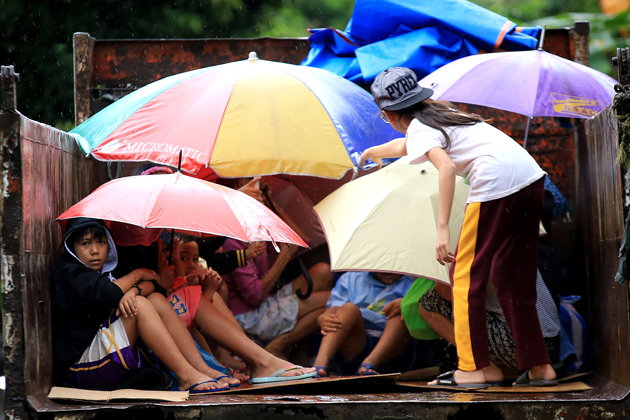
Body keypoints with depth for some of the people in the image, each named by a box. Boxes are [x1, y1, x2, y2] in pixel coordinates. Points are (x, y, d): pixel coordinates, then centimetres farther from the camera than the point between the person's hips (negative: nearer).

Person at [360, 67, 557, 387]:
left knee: (465, 274, 2)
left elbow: (446, 166, -18)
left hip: (496, 183, -9)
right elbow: (404, 146, 49)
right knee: (514, 277, 16)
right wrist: (373, 152, 69)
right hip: (531, 177, 9)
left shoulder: (418, 128, 1)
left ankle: (471, 369, -2)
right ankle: (538, 367, 15)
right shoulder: (438, 112, 27)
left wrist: (442, 228, -22)